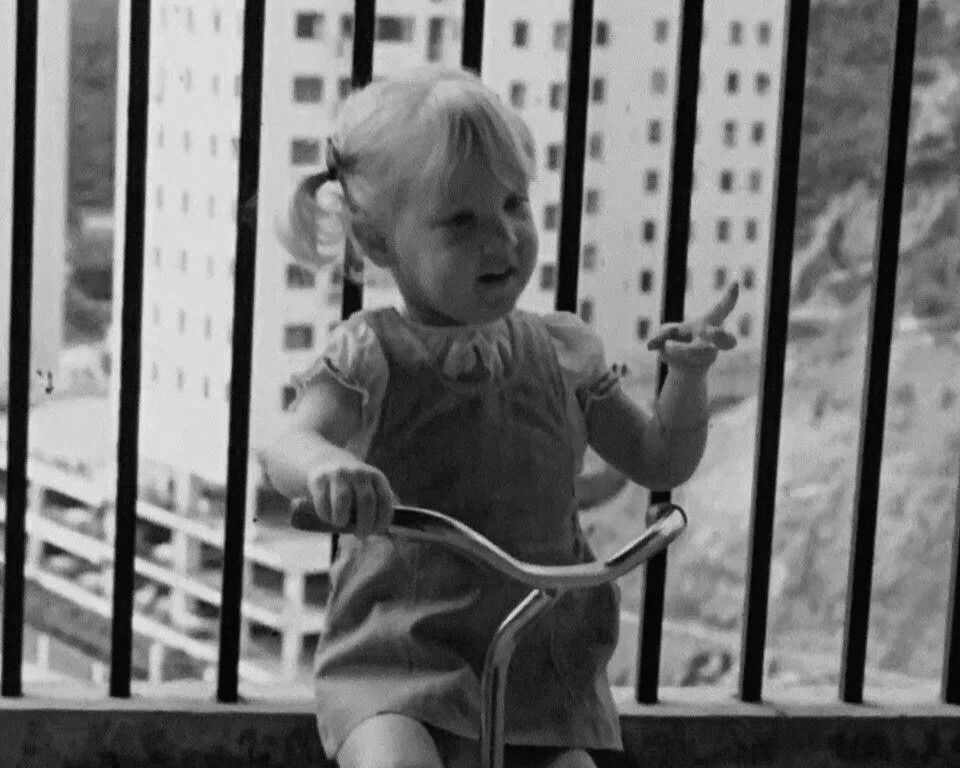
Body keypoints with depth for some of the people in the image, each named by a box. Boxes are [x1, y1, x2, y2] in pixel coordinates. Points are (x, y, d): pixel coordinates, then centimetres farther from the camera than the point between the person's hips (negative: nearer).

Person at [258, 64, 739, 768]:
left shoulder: (563, 352, 5)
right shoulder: (375, 353, -8)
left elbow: (660, 461, 13)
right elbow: (286, 446, -25)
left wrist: (689, 375, -6)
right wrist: (325, 463, -49)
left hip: (543, 667, 4)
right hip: (398, 655, -4)